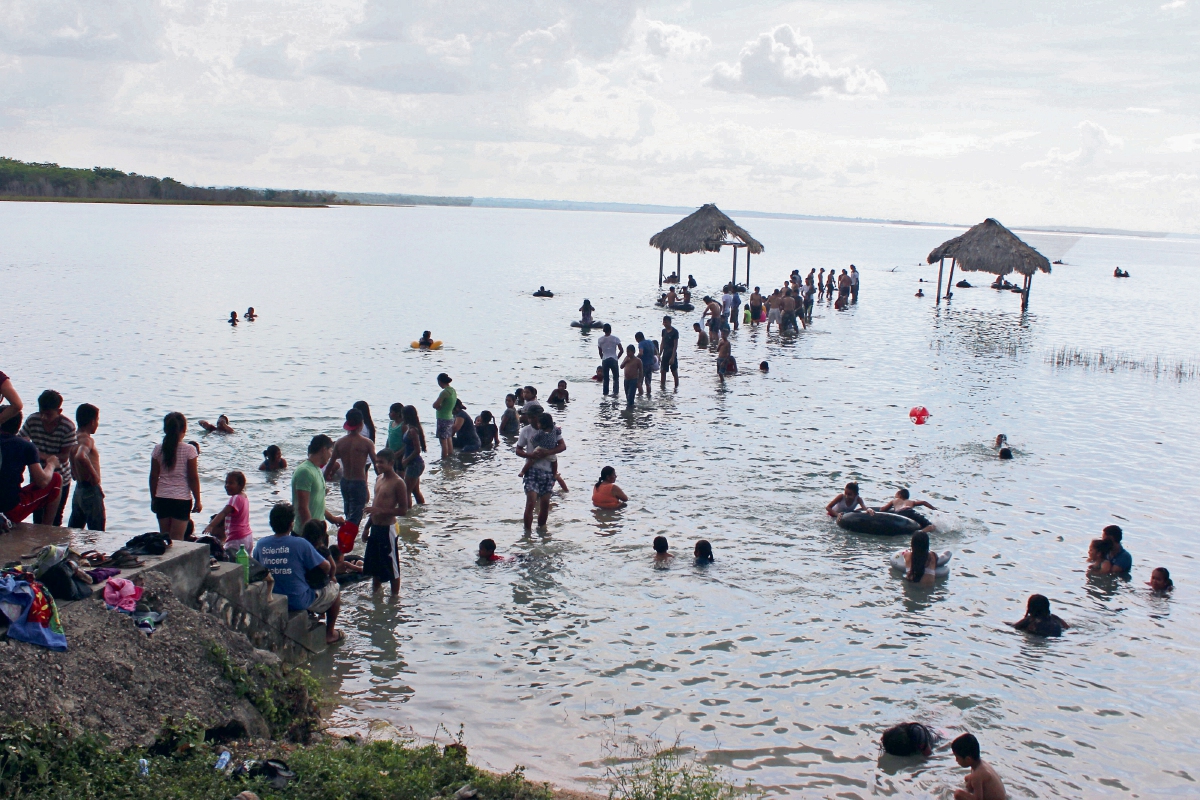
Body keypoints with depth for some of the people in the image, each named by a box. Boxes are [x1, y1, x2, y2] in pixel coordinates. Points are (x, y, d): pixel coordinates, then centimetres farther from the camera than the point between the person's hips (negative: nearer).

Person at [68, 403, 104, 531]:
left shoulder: (75, 437, 9)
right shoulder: (87, 439, -17)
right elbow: (80, 457, -38)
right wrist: (93, 474, -27)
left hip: (79, 489, 9)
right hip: (91, 490, -9)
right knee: (97, 533, -4)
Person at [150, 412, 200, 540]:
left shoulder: (158, 449, 0)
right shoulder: (189, 450, -9)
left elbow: (153, 477, 4)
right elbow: (193, 478, -7)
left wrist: (153, 499, 15)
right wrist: (197, 501, 2)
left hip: (162, 499, 3)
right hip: (182, 499, -3)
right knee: (177, 539, -1)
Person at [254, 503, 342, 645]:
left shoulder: (261, 544, -7)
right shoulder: (300, 544, -19)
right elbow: (326, 566, -12)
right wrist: (329, 577, 11)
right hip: (300, 602, -6)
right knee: (335, 588, 20)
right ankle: (330, 633, 28)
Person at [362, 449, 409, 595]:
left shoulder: (398, 483, -15)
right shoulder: (379, 479, 10)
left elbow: (403, 510, -17)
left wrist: (380, 510, -25)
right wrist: (368, 526, 20)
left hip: (387, 528, -9)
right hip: (375, 527, 9)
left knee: (391, 567, 1)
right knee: (373, 565, 19)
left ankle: (394, 598, 11)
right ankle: (375, 594, 33)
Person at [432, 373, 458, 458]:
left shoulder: (444, 392, -19)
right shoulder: (453, 391, 7)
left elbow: (435, 405, -21)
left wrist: (439, 407, -2)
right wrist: (441, 406, 4)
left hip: (443, 419, -9)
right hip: (450, 418, 9)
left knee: (443, 441, -4)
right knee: (449, 440, 14)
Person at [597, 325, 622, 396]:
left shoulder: (600, 340, 0)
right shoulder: (615, 339, -4)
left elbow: (600, 352, 5)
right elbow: (621, 350, -5)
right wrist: (617, 357, 9)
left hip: (604, 360, 1)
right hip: (613, 360, -1)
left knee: (605, 378, 11)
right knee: (615, 377, 9)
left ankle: (605, 393, 12)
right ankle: (615, 392, -4)